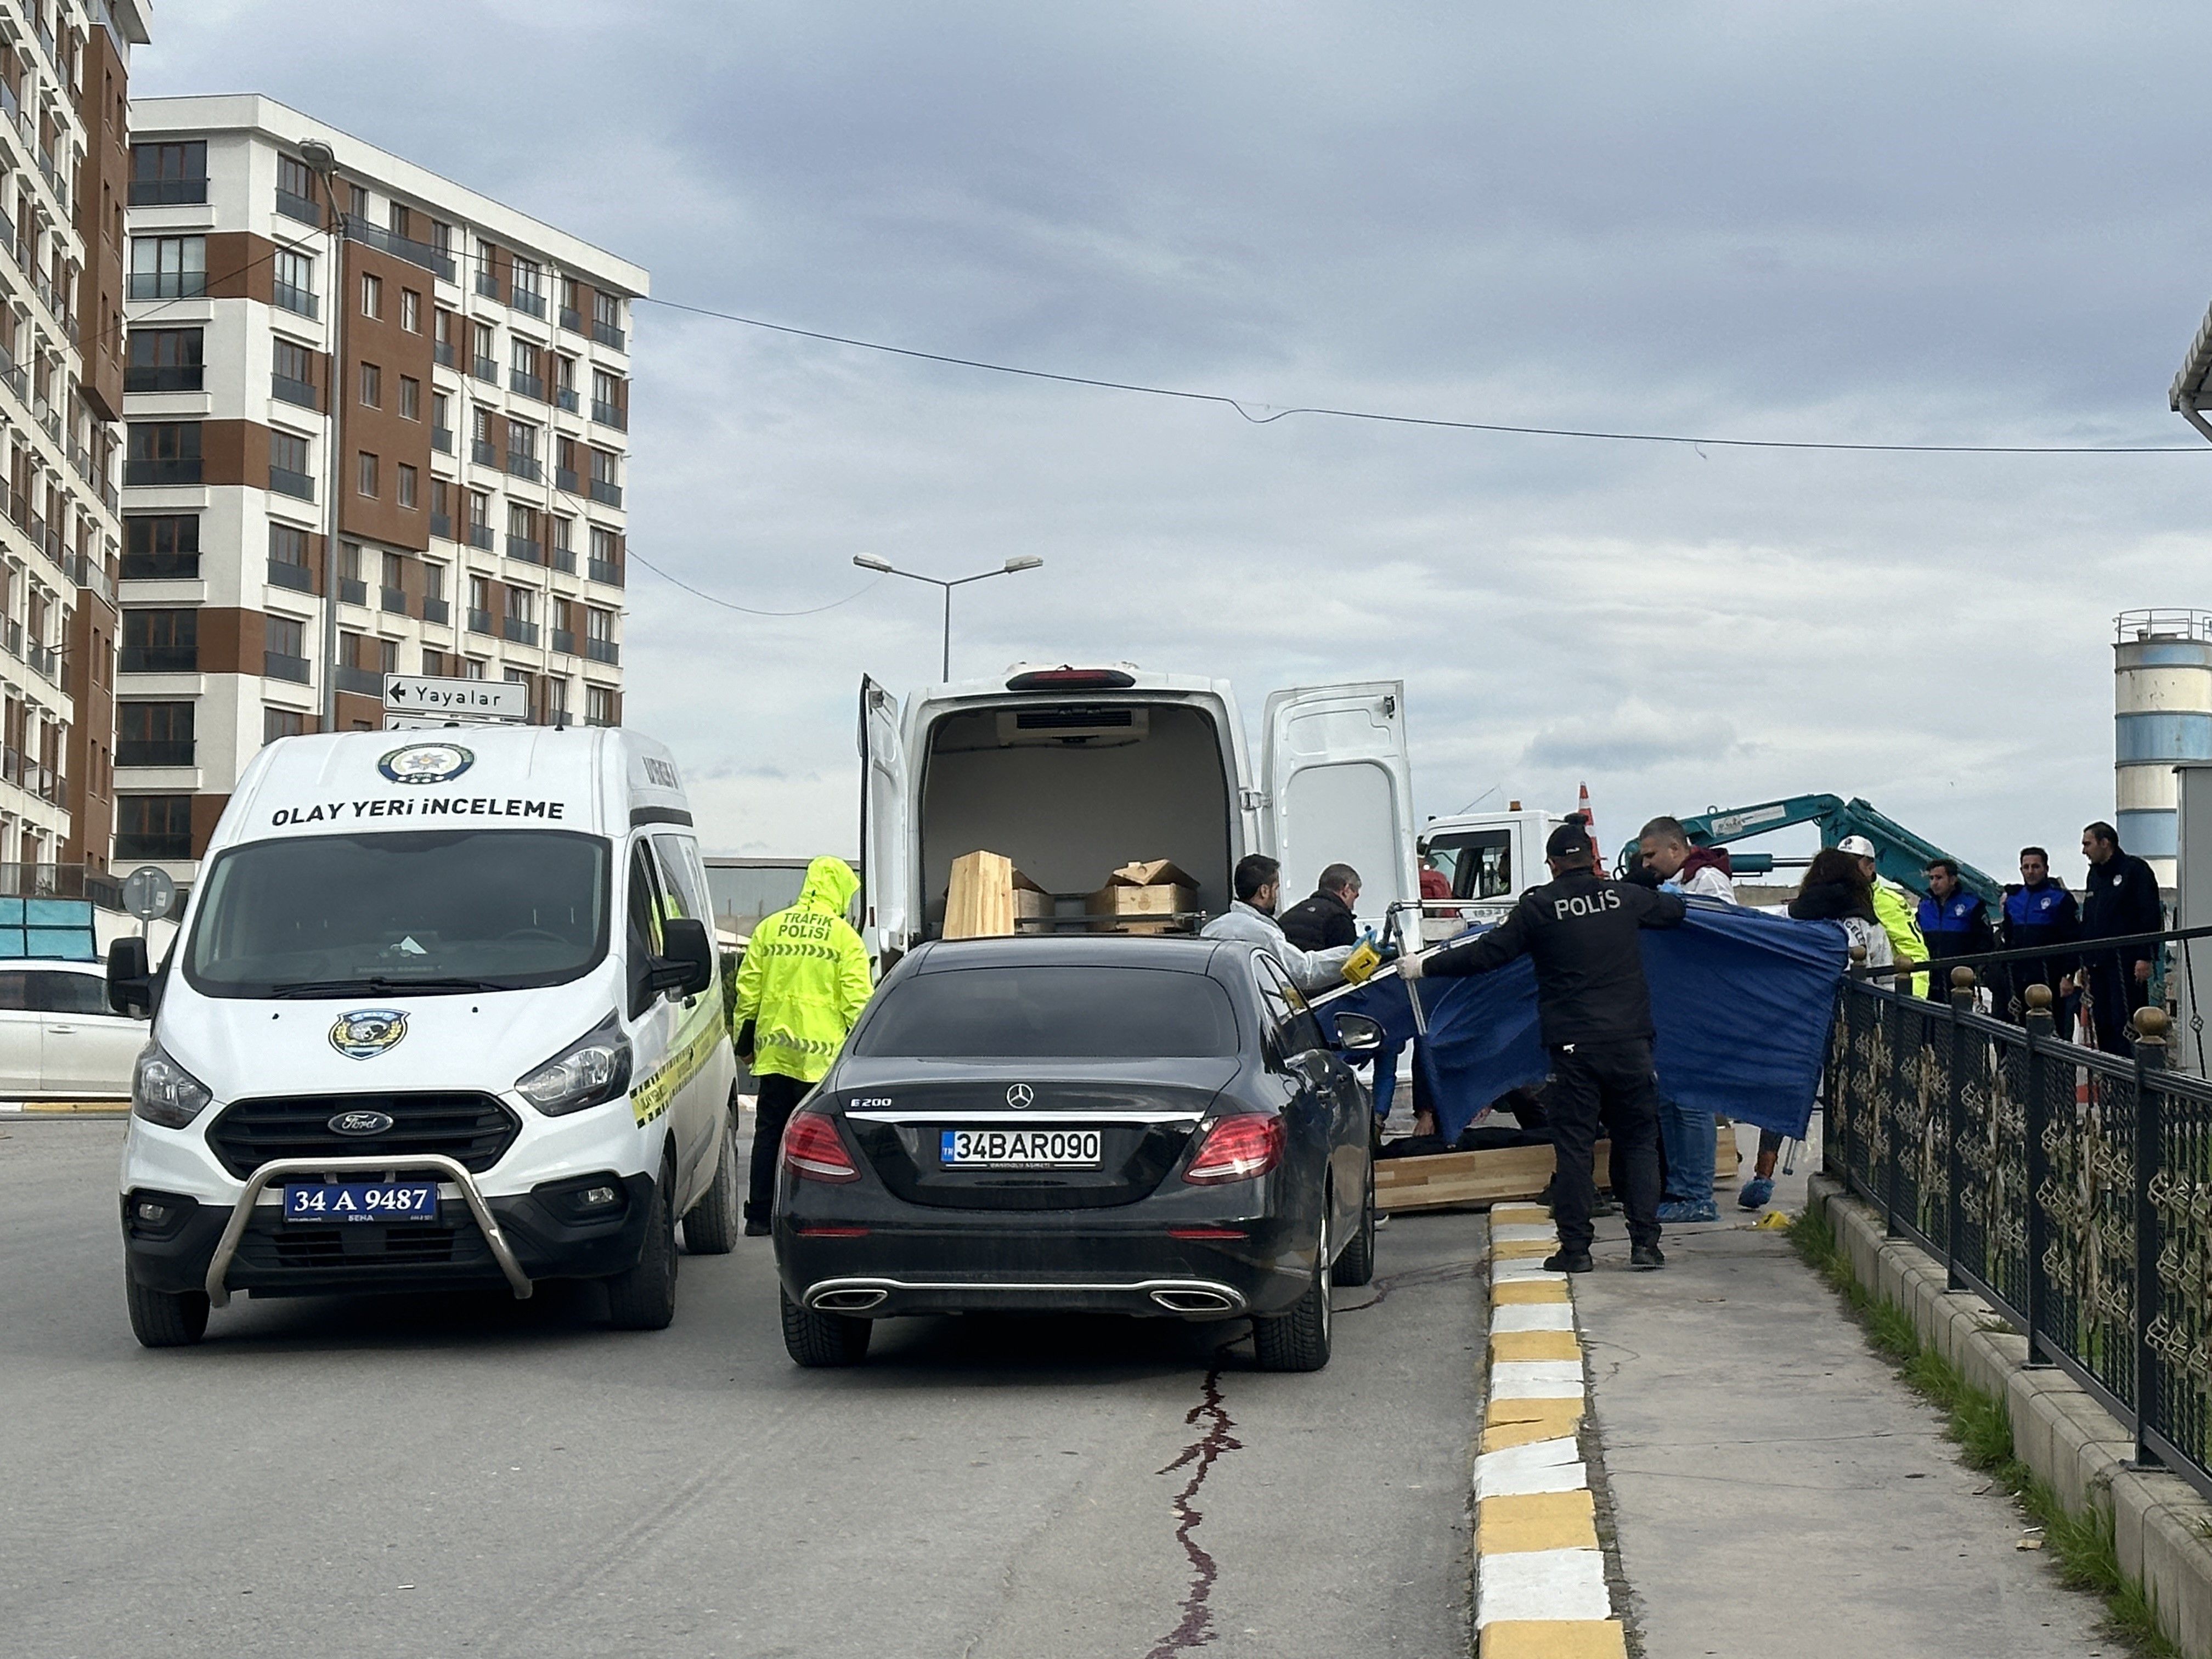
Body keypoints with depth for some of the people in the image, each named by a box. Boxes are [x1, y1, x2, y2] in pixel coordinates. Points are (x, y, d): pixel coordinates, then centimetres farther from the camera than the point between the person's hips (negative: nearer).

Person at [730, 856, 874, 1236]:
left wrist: (745, 1040, 18)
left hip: (773, 1049, 4)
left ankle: (759, 1217, 9)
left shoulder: (769, 929, 9)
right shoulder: (844, 937, -2)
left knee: (768, 1133, 9)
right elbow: (856, 999, -6)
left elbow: (748, 989, 11)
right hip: (821, 1053, -4)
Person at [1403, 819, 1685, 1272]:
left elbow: (1487, 953, -2)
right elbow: (1676, 910, 24)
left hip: (1572, 1045, -2)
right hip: (1629, 1041, 2)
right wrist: (1668, 898, 48)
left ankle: (1574, 1247, 1)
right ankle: (1646, 1243, 3)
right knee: (1639, 1141, 8)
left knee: (1572, 1145, 3)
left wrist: (1424, 966, 8)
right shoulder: (1625, 897, 6)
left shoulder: (1538, 907, -3)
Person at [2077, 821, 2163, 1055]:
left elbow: (2151, 915, -10)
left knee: (2124, 1024, -12)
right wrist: (2085, 961, 18)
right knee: (2103, 1024, 6)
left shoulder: (2134, 869, -4)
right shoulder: (2095, 874, 19)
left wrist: (2145, 958, -17)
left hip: (2125, 962, -8)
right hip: (2098, 962, 8)